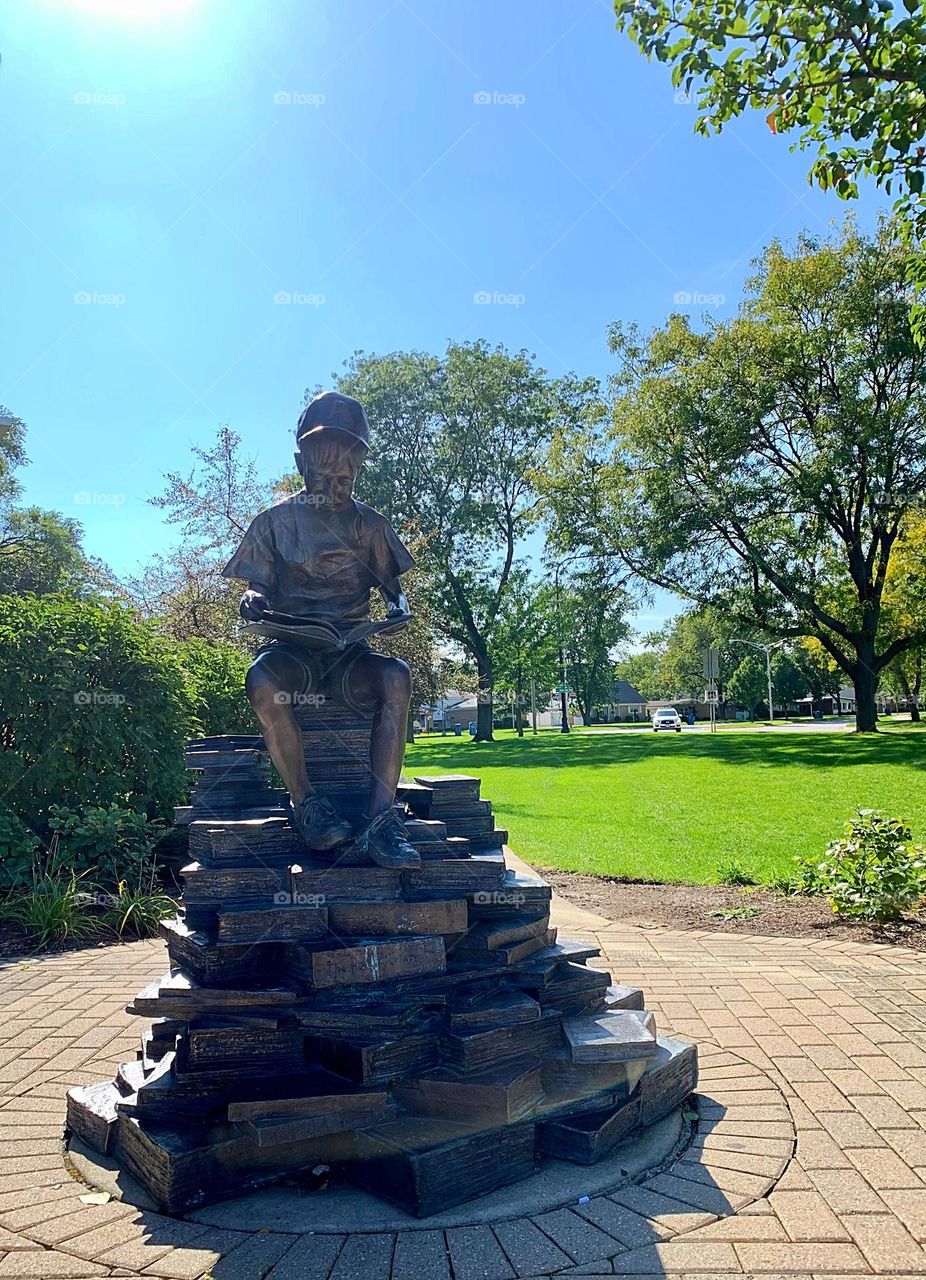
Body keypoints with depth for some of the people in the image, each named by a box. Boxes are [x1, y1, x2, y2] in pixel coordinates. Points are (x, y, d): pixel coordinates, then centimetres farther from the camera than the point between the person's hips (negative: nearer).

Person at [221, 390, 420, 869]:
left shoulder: (368, 524, 14)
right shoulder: (274, 521, 10)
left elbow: (390, 584, 17)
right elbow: (258, 588, 9)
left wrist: (398, 605, -7)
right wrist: (252, 601, -16)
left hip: (349, 650, 1)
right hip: (291, 647, -1)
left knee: (396, 676, -33)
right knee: (262, 680, -37)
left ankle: (379, 818, -36)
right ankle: (305, 802, -23)